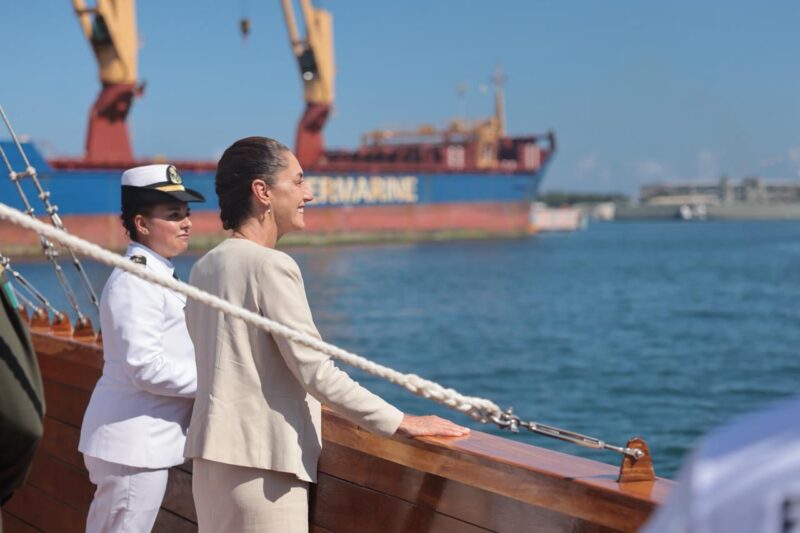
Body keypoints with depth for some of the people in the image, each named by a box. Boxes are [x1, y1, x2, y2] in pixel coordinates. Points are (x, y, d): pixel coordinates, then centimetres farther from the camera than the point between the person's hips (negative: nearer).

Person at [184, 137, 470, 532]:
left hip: (214, 456, 9)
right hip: (260, 462, -9)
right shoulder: (269, 266, -15)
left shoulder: (205, 268, 11)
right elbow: (317, 372, -18)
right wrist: (401, 423, -11)